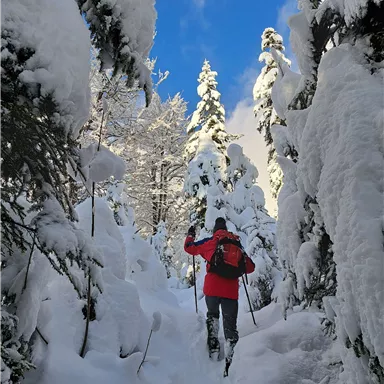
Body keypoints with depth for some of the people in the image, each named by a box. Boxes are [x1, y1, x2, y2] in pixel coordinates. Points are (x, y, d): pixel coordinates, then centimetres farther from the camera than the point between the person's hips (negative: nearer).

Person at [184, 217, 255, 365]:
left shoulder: (209, 242, 7)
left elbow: (189, 247, 18)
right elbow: (250, 268, 17)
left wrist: (190, 236, 37)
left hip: (212, 288, -1)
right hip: (231, 291, 1)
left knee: (212, 315, 23)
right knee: (230, 326, 8)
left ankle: (213, 349, 11)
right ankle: (231, 359, -4)